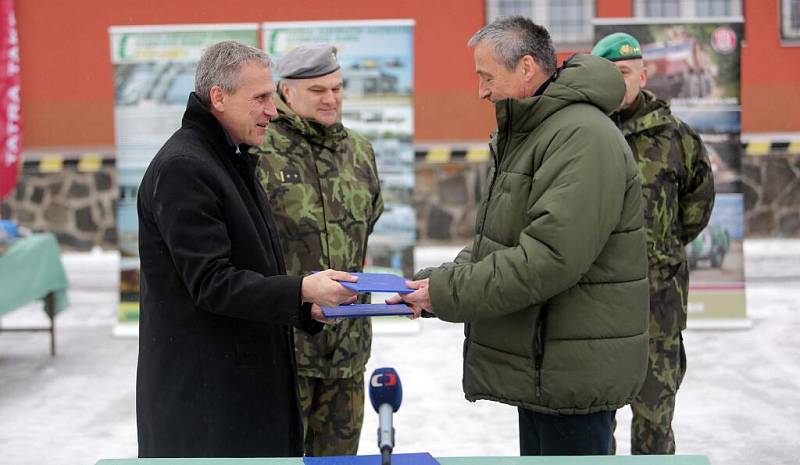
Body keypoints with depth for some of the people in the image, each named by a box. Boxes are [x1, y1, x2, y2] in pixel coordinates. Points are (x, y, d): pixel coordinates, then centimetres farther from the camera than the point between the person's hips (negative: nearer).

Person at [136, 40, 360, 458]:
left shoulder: (234, 158, 16)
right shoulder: (182, 167, -16)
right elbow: (211, 283, -20)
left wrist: (307, 309, 8)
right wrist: (301, 291, -25)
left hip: (247, 375, 9)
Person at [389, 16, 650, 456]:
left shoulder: (584, 138, -20)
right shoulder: (522, 135, 15)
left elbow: (549, 258, -27)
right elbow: (494, 241, 18)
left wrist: (448, 292, -21)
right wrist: (437, 281, 1)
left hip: (573, 372, -10)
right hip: (539, 368, 10)